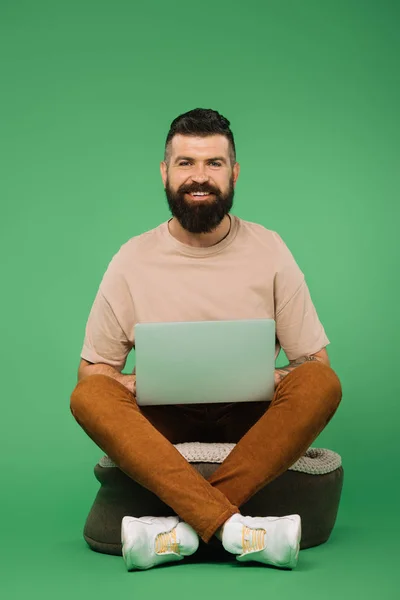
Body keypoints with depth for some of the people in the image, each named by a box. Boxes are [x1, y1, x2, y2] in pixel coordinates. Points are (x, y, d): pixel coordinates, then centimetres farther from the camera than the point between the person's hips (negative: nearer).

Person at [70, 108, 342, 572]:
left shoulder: (268, 250, 2)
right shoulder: (134, 259, 2)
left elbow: (315, 361, 4)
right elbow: (92, 369, 5)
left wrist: (276, 380, -19)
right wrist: (131, 386, -19)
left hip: (250, 420, 0)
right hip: (162, 420, 0)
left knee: (323, 383, -28)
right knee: (88, 396, -28)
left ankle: (182, 528, -36)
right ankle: (234, 528, -41)